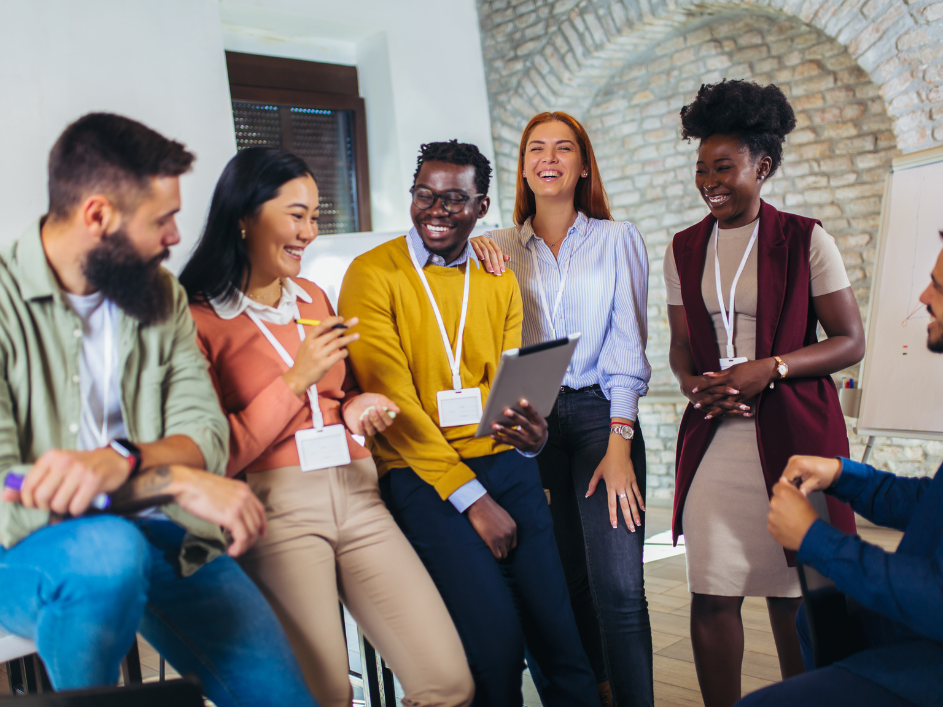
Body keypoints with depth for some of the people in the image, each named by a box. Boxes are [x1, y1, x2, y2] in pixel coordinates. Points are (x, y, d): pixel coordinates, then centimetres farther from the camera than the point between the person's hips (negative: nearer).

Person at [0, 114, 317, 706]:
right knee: (110, 548, -37)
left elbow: (207, 434, -4)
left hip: (156, 536, 4)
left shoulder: (161, 294, 7)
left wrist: (120, 459, -26)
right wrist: (177, 479, -23)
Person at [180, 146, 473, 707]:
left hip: (355, 492, 6)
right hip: (275, 505, -5)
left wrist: (356, 409, 7)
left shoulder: (313, 297, 19)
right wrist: (297, 381, -12)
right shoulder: (198, 318, -3)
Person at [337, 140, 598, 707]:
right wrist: (471, 497, -12)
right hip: (421, 476, -4)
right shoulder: (373, 275, -3)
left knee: (559, 632, -2)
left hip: (506, 465, 4)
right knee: (496, 634, -16)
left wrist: (532, 435, -13)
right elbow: (392, 399, -9)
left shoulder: (500, 282, 13)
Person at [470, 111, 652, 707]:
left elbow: (627, 346, -1)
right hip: (531, 422, 2)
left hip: (601, 414, -2)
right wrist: (470, 245, -3)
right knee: (572, 579, 8)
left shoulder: (617, 239, 5)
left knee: (618, 586, -11)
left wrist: (619, 443, -11)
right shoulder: (502, 249, 10)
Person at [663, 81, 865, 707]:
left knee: (793, 595, 5)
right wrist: (692, 381, -6)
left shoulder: (806, 240, -1)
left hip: (794, 433, -3)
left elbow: (850, 341, -2)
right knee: (712, 597, 2)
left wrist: (769, 368, -15)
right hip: (714, 434, 3)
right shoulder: (684, 250, 10)